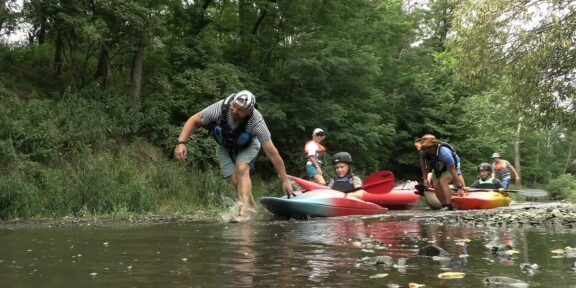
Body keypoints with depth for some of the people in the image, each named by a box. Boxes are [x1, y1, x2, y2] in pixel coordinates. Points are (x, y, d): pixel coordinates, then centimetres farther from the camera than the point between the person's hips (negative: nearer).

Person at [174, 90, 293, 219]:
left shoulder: (256, 121, -38)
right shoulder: (221, 108, -36)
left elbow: (272, 153, -33)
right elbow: (194, 121, -20)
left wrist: (285, 180, -30)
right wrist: (181, 142, -34)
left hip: (247, 146, -2)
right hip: (225, 147, 2)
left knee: (242, 169, -28)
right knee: (236, 180, -11)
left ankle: (244, 212, -30)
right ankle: (252, 207, 10)